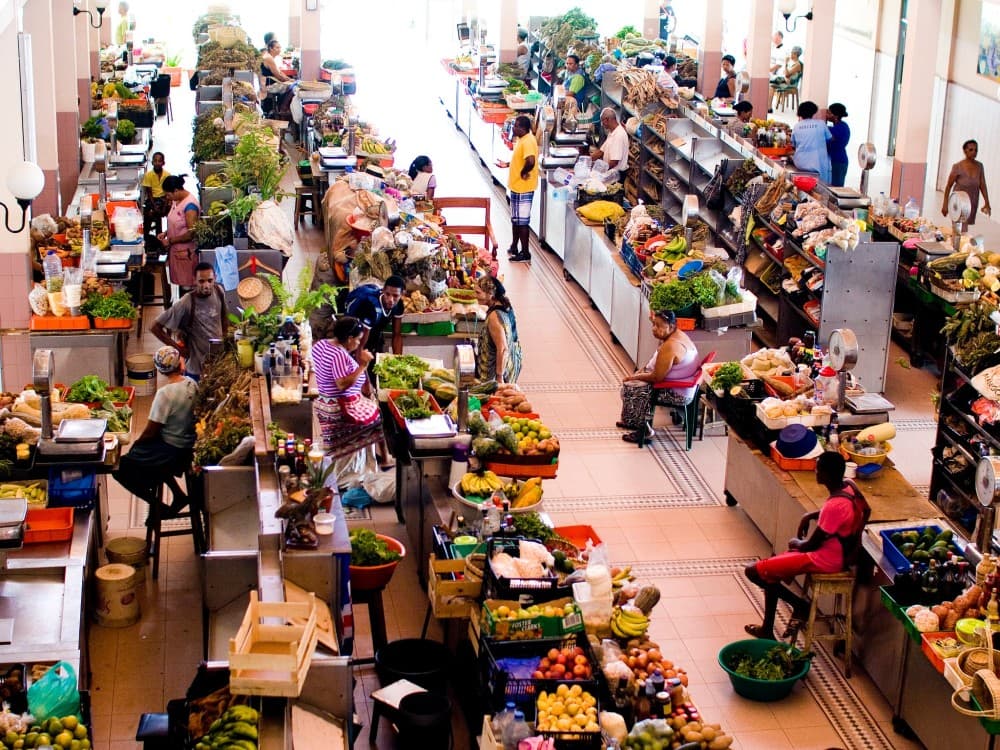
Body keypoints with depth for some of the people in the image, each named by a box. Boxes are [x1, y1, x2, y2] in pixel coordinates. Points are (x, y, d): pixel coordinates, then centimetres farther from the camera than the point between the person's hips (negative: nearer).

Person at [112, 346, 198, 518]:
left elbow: (151, 431, -19)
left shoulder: (165, 393, -25)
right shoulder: (191, 384, -3)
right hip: (189, 447, 8)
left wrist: (137, 443, 3)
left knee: (119, 468, -1)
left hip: (171, 451, -8)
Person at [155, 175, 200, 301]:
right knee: (181, 283, 15)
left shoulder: (190, 205, -21)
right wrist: (165, 233, 4)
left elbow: (191, 233, -23)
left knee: (187, 286, 1)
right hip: (175, 250, 8)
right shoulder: (176, 201, 6)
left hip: (186, 252, -8)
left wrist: (170, 241, -15)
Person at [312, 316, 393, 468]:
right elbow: (343, 385, -31)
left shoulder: (321, 344, 2)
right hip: (342, 409, -9)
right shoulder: (339, 355, -27)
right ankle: (385, 458, 20)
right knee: (381, 413, 9)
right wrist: (362, 366, -30)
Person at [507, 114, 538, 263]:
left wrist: (523, 173, -22)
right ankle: (514, 248, 32)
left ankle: (525, 253, 6)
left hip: (523, 189, -10)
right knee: (515, 219, 20)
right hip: (516, 186, 10)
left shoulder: (528, 141, -23)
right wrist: (508, 164, 16)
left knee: (522, 222, -2)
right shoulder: (522, 139, 9)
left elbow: (530, 161, -37)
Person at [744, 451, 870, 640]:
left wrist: (796, 543, 2)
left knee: (754, 571, -8)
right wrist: (811, 515, 8)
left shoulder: (835, 506, -32)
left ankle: (801, 606, 6)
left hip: (826, 561, -10)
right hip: (842, 554, 10)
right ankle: (767, 629, 21)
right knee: (771, 571, 22)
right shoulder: (849, 485, -6)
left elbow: (811, 545, -22)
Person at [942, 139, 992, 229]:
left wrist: (987, 203, -3)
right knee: (962, 230, -11)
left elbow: (983, 186, 2)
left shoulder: (979, 166, 0)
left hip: (973, 204, 4)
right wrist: (945, 204, -8)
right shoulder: (957, 167, -13)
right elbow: (948, 186, -7)